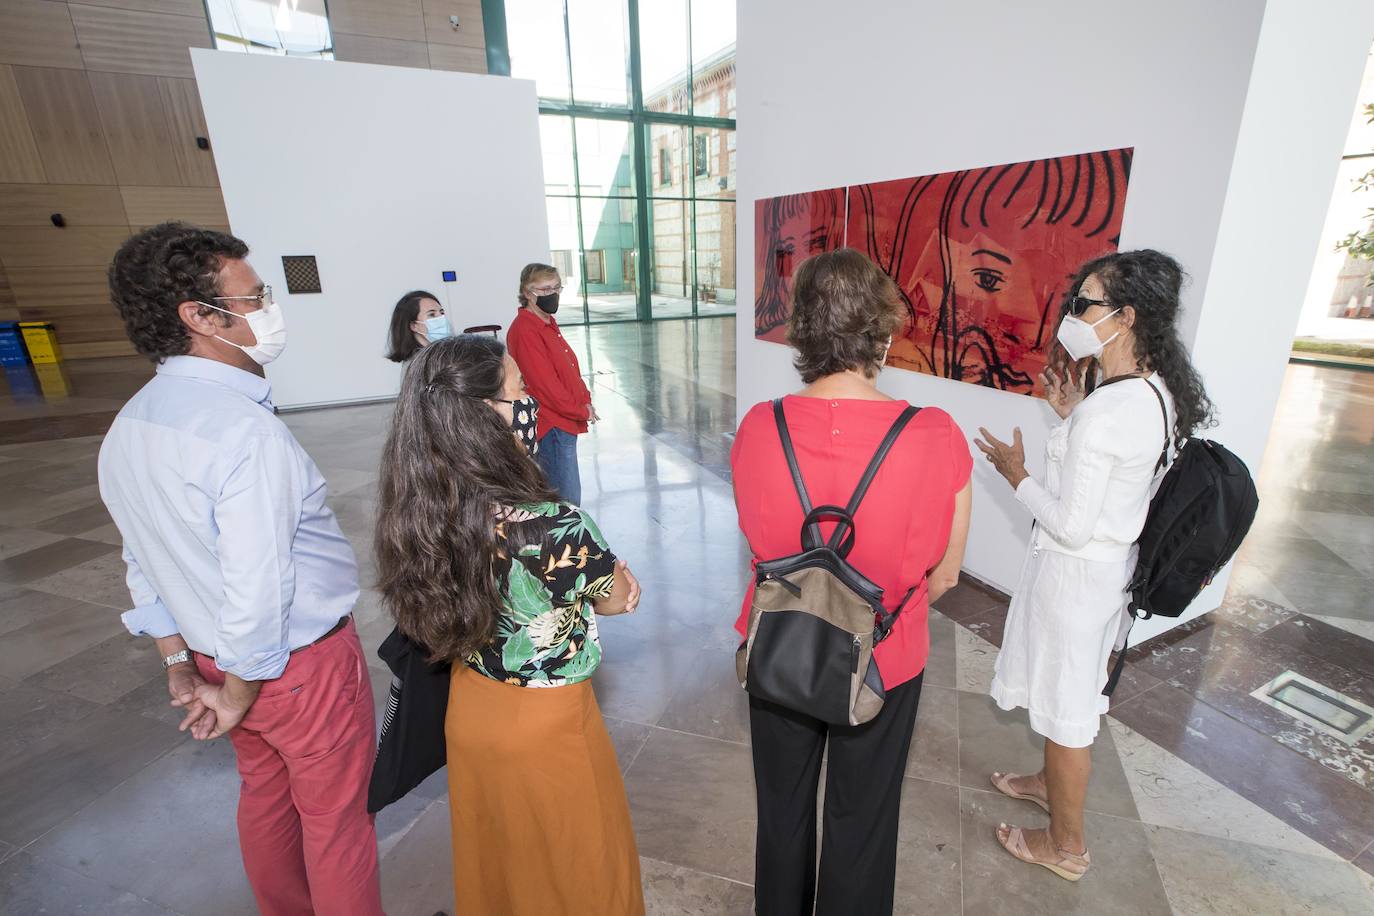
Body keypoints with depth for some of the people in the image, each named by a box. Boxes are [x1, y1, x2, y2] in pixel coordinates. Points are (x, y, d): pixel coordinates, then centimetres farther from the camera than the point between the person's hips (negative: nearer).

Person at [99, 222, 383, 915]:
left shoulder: (128, 427, -1)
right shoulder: (245, 430, -30)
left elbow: (146, 565, 6)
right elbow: (256, 590, -30)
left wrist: (181, 670, 13)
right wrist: (238, 696, -12)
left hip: (212, 655, 9)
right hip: (302, 663, -8)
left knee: (264, 794, 29)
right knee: (334, 818, 14)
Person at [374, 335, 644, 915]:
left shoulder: (414, 511, -15)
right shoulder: (553, 524, -34)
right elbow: (620, 599, -14)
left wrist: (597, 576, -7)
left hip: (468, 712, 6)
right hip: (546, 726, -5)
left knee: (493, 861, 32)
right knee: (576, 868, 24)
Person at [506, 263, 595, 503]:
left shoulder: (549, 323, 14)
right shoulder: (524, 330, -16)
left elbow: (571, 369, 17)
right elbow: (544, 382, -20)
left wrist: (586, 401, 3)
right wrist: (581, 411, -11)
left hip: (565, 423, 10)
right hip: (552, 428, -10)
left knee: (565, 496, 18)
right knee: (567, 501, -4)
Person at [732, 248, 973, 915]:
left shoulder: (757, 428, -20)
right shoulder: (936, 437, -24)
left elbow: (759, 542, -5)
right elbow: (944, 574, -10)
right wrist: (881, 614, 9)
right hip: (884, 663, -1)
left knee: (783, 805, 28)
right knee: (861, 817, 26)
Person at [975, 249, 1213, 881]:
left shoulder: (1102, 412, -28)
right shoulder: (1158, 392, 1)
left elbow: (1071, 525, -25)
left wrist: (1016, 474, -12)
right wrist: (1072, 416, 6)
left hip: (1074, 571, -9)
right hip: (1114, 562, 9)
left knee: (1065, 704, 10)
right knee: (1076, 689, 27)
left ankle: (1066, 847, 32)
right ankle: (1052, 783, 51)